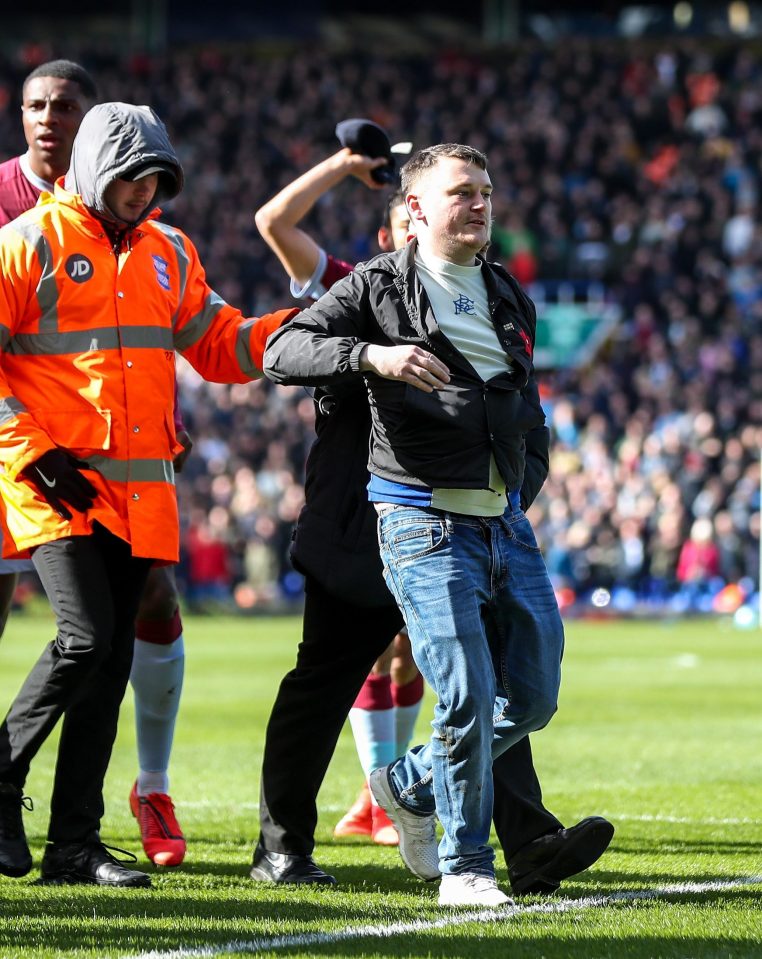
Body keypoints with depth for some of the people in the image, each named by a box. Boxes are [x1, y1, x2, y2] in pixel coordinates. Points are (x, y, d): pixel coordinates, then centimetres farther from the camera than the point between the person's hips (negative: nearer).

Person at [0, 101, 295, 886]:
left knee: (112, 661, 5)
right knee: (85, 638, -19)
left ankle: (75, 844, 11)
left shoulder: (167, 253, 15)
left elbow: (218, 345, 18)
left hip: (139, 491, 6)